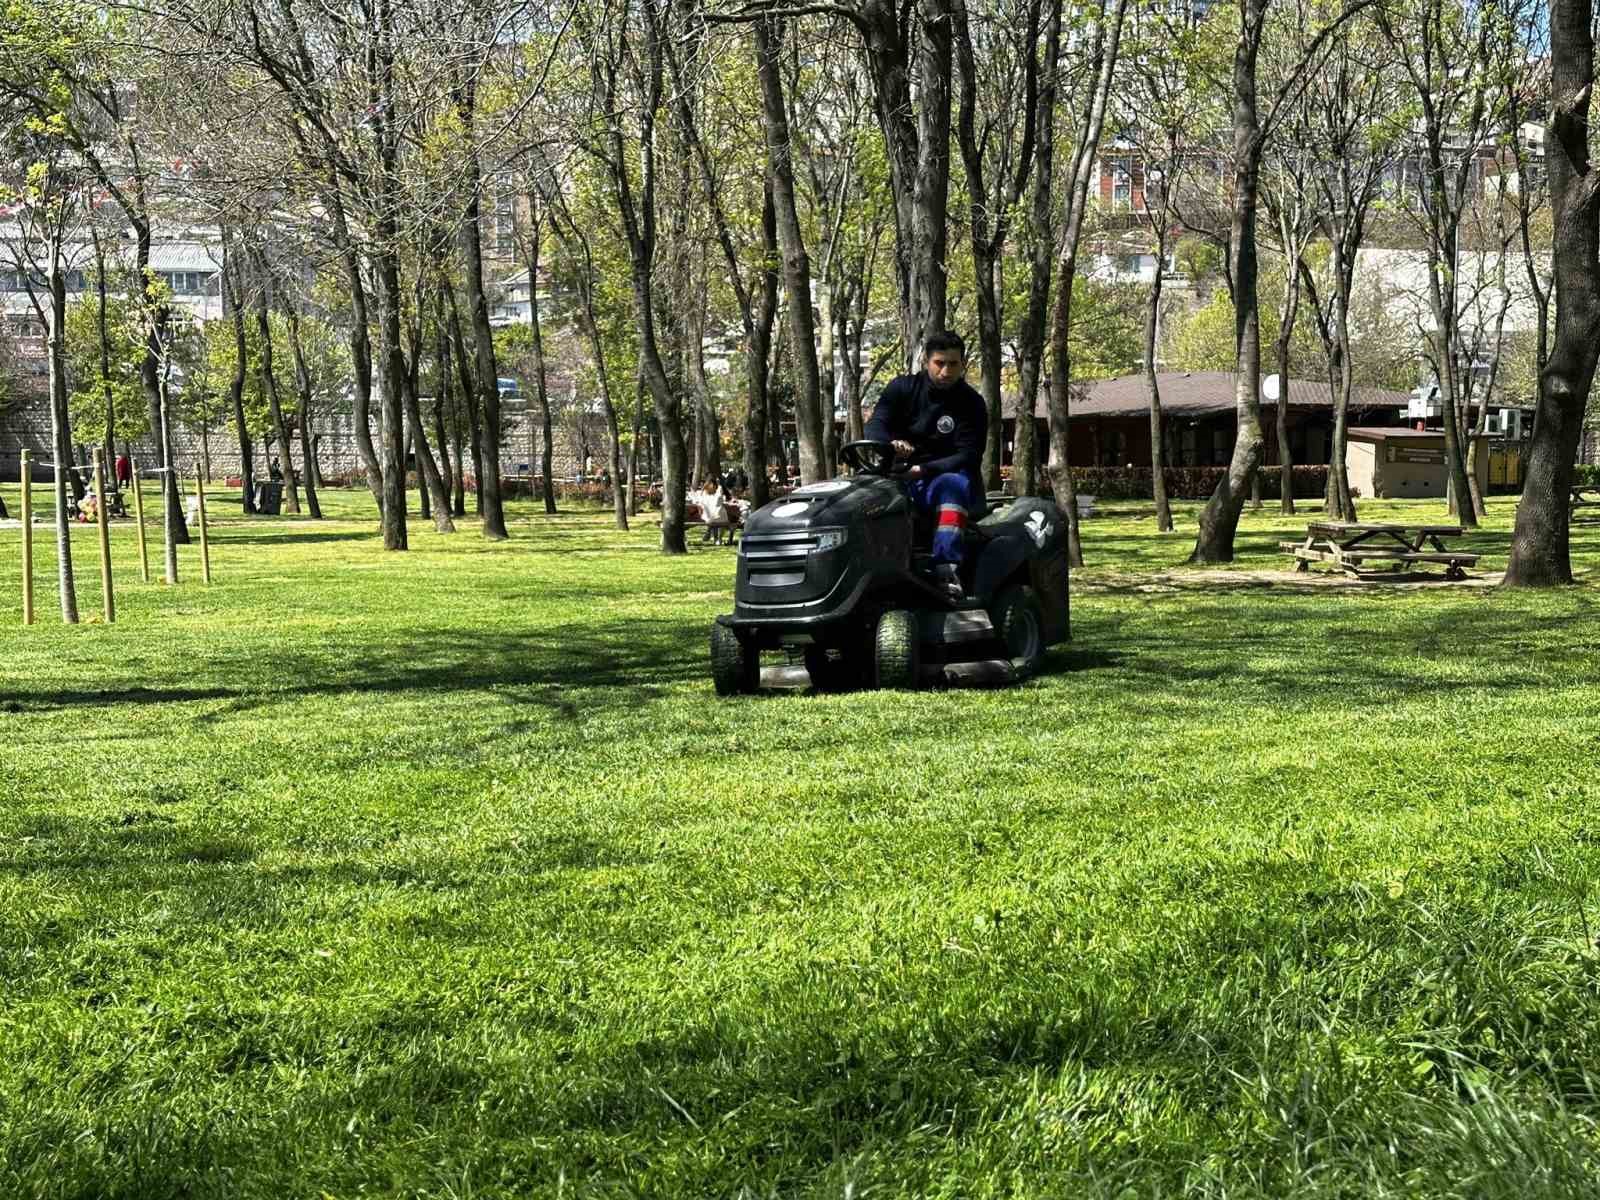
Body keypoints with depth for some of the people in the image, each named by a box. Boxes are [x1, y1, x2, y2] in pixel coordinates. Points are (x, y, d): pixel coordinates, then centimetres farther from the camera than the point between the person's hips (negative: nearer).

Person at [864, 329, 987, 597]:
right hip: (900, 477, 2)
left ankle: (947, 566, -49)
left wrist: (923, 470, -23)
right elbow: (875, 426, -6)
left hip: (944, 476, -2)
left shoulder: (971, 404, 0)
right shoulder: (902, 388, 6)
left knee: (952, 485, -38)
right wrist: (890, 444, -32)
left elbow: (969, 457, -10)